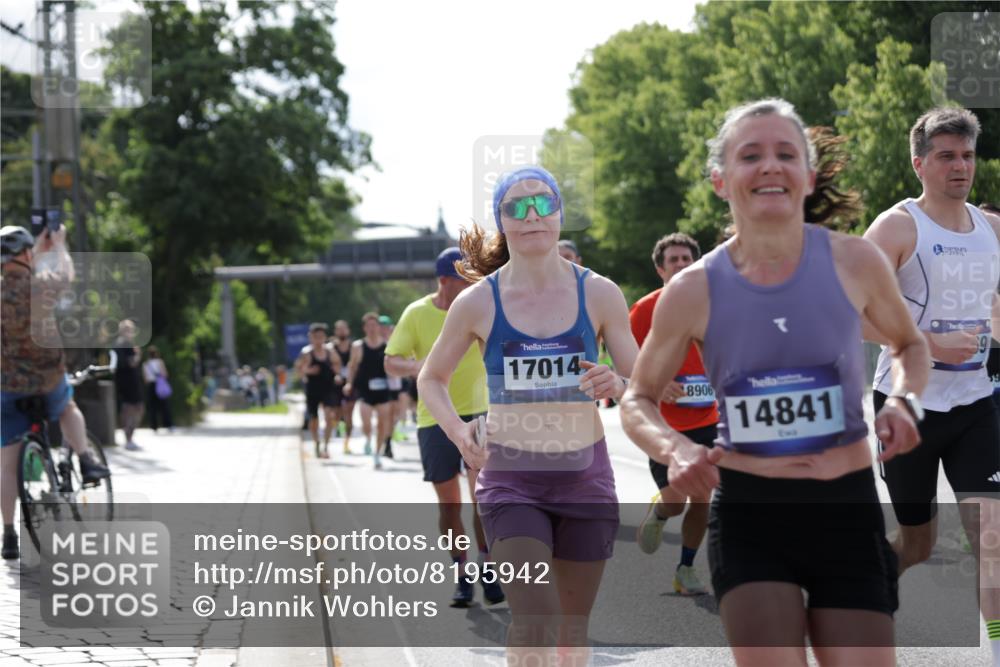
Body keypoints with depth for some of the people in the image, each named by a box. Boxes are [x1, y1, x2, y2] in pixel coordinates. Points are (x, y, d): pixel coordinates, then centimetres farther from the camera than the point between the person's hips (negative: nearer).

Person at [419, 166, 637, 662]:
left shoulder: (599, 294, -1)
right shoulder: (478, 302, -3)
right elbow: (431, 378, 12)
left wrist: (616, 386, -19)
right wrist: (458, 432, -6)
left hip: (583, 476, 2)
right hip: (510, 478, -2)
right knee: (533, 620, -18)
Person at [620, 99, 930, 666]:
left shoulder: (855, 262, -6)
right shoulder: (694, 291, -7)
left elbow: (910, 345, 14)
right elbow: (639, 400, 7)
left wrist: (904, 402, -7)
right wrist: (675, 450, -14)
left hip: (847, 511, 1)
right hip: (748, 516, -1)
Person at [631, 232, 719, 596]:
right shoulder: (646, 309, -5)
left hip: (705, 419, 4)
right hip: (662, 421, -3)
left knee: (701, 498, 2)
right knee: (675, 500, -8)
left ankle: (686, 569, 17)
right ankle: (656, 514, 28)